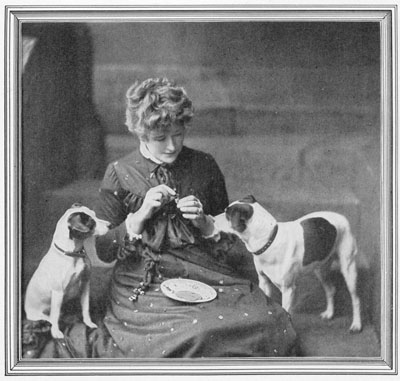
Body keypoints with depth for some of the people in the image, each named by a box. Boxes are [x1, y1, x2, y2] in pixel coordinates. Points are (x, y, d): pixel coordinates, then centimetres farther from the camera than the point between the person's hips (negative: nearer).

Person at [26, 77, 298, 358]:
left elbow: (231, 235, 17)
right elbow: (102, 251, 3)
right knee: (197, 334, -35)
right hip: (143, 285, -4)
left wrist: (206, 224, -5)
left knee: (273, 323, -24)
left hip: (206, 276, 4)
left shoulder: (204, 166, 8)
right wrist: (140, 216, -11)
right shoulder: (120, 174, 2)